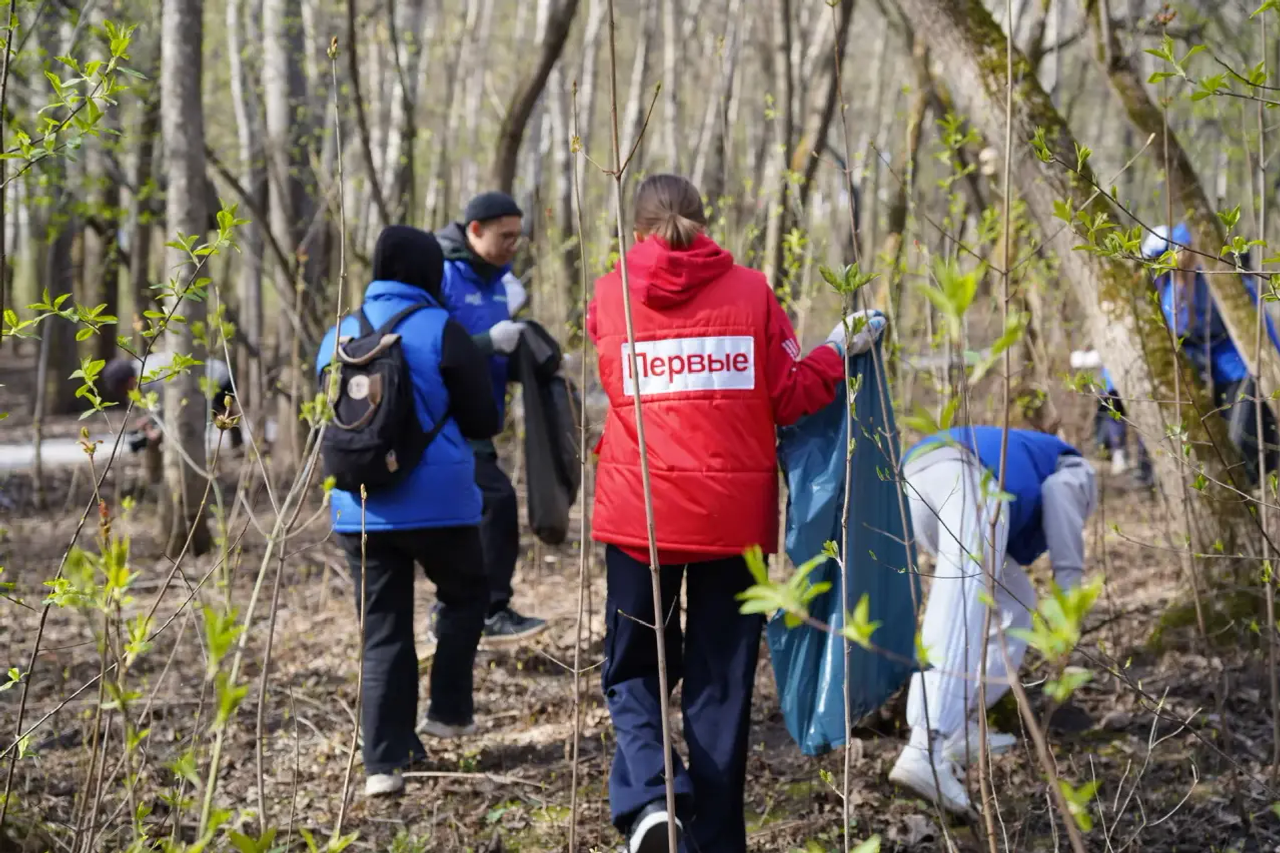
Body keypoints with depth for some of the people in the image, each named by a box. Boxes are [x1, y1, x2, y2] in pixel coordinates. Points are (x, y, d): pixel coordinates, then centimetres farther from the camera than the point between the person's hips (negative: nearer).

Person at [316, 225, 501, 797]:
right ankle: (448, 711, 18)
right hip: (437, 503, -4)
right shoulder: (440, 332, -8)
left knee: (383, 631, 7)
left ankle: (383, 762, 3)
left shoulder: (337, 338, 7)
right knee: (465, 596, 22)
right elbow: (483, 420, -3)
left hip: (358, 510, 4)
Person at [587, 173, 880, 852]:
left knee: (634, 668, 14)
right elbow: (789, 397, 1)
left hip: (639, 510, 0)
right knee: (719, 680, 11)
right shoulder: (750, 291, 0)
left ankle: (648, 797, -10)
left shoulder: (610, 295, 2)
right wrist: (840, 351, 16)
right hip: (735, 511, 0)